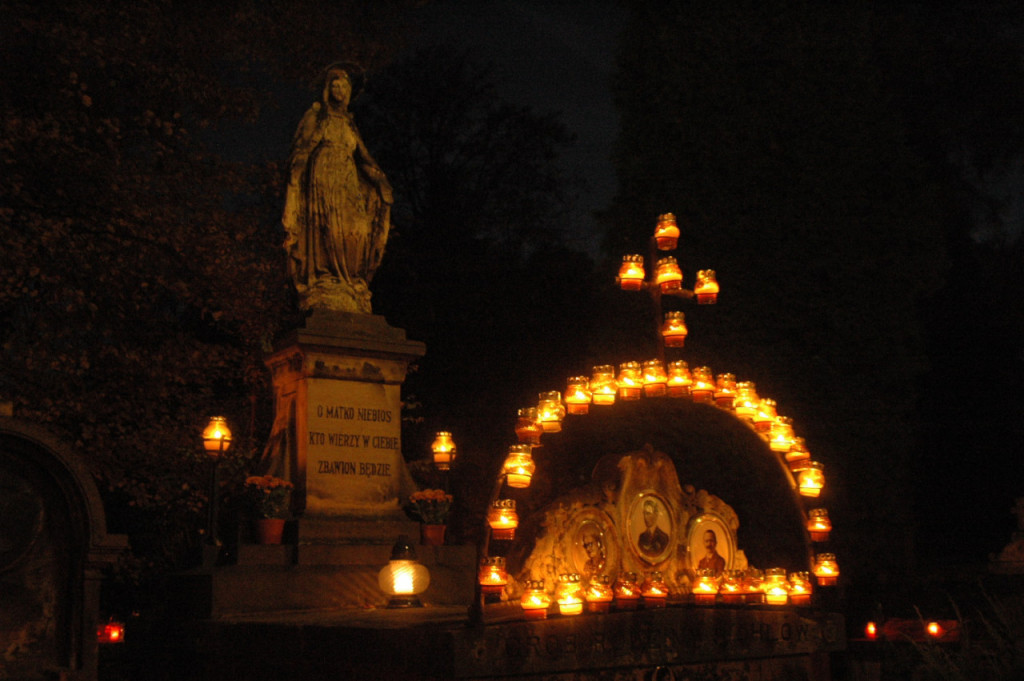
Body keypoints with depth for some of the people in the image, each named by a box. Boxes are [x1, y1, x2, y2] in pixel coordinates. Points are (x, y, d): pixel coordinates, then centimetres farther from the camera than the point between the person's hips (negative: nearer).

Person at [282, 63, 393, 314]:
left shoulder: (348, 124, 26)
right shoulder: (316, 115, 11)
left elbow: (363, 157, 20)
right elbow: (301, 147, 1)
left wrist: (380, 180, 6)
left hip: (348, 185, 5)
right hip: (323, 180, -5)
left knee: (353, 233, -10)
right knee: (328, 231, -19)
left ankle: (351, 291, -15)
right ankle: (325, 292, -26)